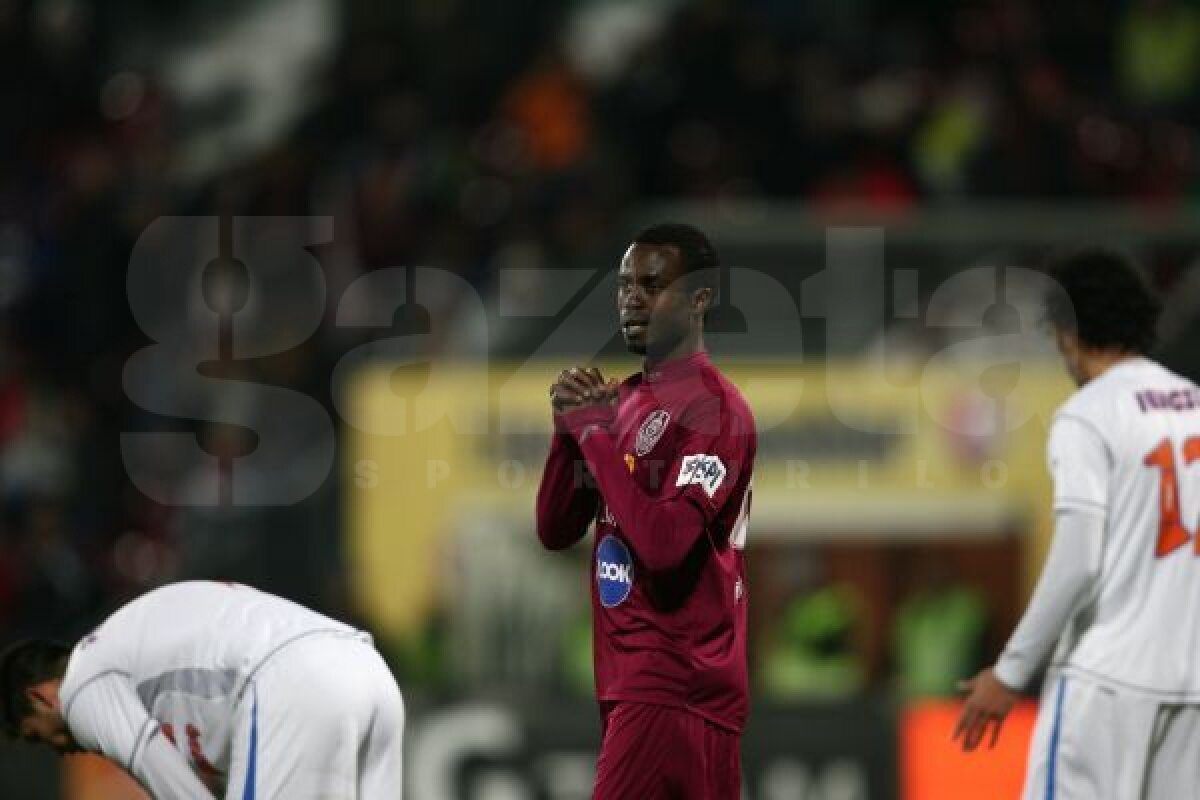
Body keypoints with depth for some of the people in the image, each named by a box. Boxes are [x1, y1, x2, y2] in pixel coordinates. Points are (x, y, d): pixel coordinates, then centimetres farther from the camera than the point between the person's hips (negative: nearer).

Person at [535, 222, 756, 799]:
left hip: (674, 683, -9)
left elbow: (664, 544, -23)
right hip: (633, 677, 9)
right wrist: (568, 429, -2)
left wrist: (597, 436, -15)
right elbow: (555, 532, 13)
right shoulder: (625, 400, 16)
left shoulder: (714, 409, -12)